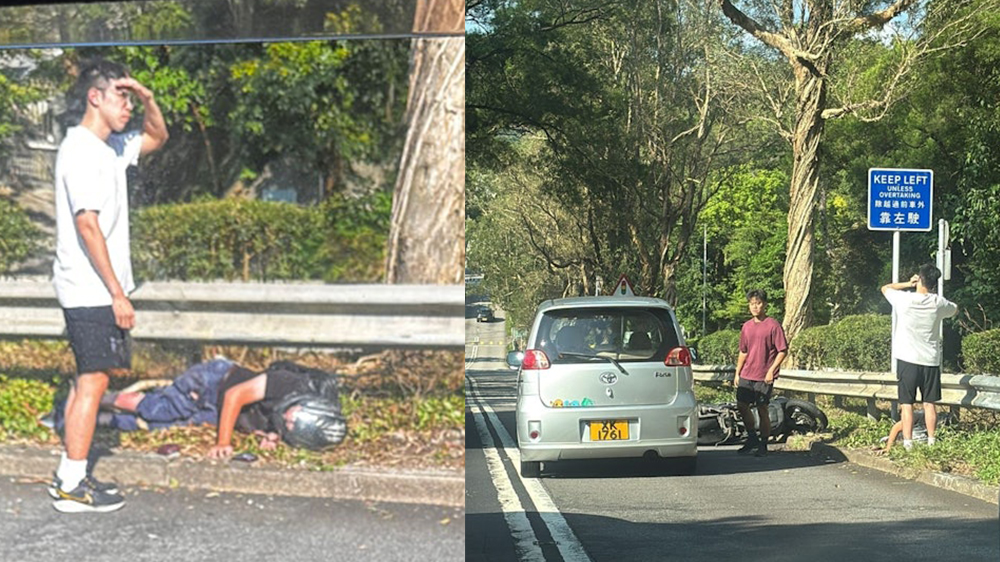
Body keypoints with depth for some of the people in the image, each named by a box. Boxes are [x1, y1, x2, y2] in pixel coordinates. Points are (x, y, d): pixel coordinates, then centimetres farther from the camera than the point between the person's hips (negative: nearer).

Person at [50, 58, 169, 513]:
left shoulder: (110, 147, 12)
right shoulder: (81, 152, -17)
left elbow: (157, 138, 29)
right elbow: (87, 225, -22)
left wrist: (148, 99, 7)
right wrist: (117, 292, -22)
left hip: (94, 290, 10)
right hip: (91, 290, -10)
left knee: (89, 377, 13)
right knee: (94, 380, -7)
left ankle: (69, 475, 20)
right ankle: (73, 488, -3)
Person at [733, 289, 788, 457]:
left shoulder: (773, 325, -8)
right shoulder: (747, 326, 11)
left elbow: (783, 351, -9)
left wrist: (771, 370, -16)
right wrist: (737, 373, 15)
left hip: (764, 377, -6)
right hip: (746, 375, 6)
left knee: (762, 409, -1)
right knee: (742, 406, 8)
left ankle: (763, 445, 10)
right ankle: (752, 439, 25)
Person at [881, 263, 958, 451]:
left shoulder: (905, 299, -11)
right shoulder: (939, 303, -4)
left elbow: (885, 287, 8)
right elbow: (955, 309, 20)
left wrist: (908, 284, 9)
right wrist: (934, 293, 18)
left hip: (907, 359, -2)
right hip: (931, 360, 2)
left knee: (906, 404, 1)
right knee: (929, 404, 9)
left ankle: (908, 443, -3)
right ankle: (931, 442, 10)